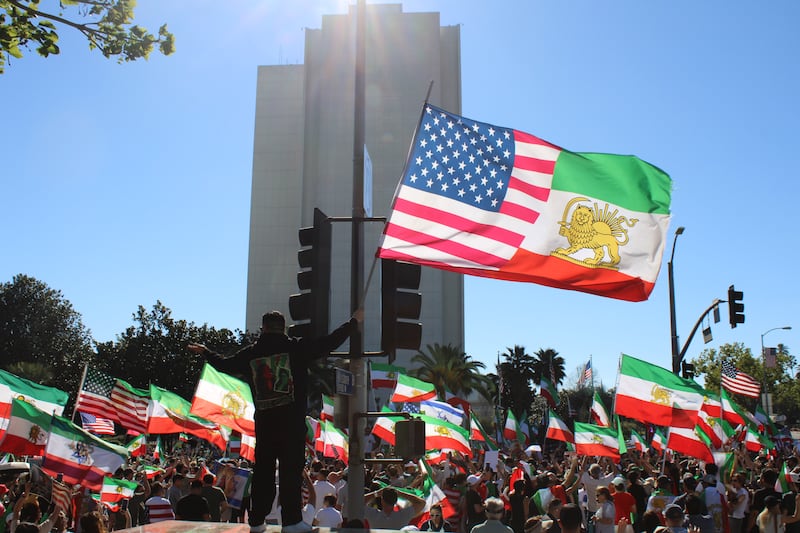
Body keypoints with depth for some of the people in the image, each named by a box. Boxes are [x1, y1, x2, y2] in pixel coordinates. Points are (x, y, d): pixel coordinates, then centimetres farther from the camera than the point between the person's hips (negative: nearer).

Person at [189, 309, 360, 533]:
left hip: (263, 421, 3)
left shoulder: (250, 353, 7)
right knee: (291, 468, -1)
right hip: (292, 421, -3)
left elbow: (224, 364, 21)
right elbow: (329, 343, -2)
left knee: (263, 470, 10)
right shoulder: (296, 347, -1)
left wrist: (205, 352, 40)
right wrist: (353, 323, 9)